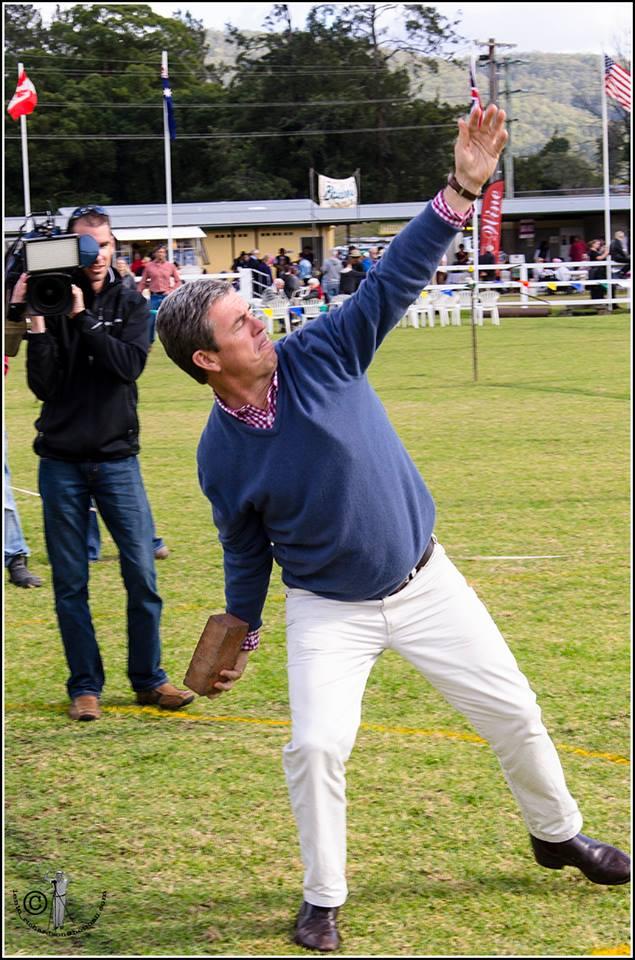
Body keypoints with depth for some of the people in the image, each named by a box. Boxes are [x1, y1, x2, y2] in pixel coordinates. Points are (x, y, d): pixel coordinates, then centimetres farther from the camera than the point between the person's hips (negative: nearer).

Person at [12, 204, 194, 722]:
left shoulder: (130, 304, 3)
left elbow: (131, 364, -14)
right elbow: (43, 386, -7)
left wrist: (82, 318, -18)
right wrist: (36, 326, -19)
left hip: (117, 459, 1)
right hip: (62, 461, -1)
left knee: (142, 575, -1)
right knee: (70, 583, 4)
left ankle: (149, 678, 12)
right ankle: (85, 686, 13)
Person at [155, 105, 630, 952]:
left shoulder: (320, 355, -14)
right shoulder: (221, 453, -12)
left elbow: (395, 279, -22)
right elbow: (247, 552, 3)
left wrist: (462, 190, -32)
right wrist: (239, 636, 10)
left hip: (425, 583, 2)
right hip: (329, 611, -1)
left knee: (513, 710, 9)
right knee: (316, 745, -16)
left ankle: (557, 834, 34)